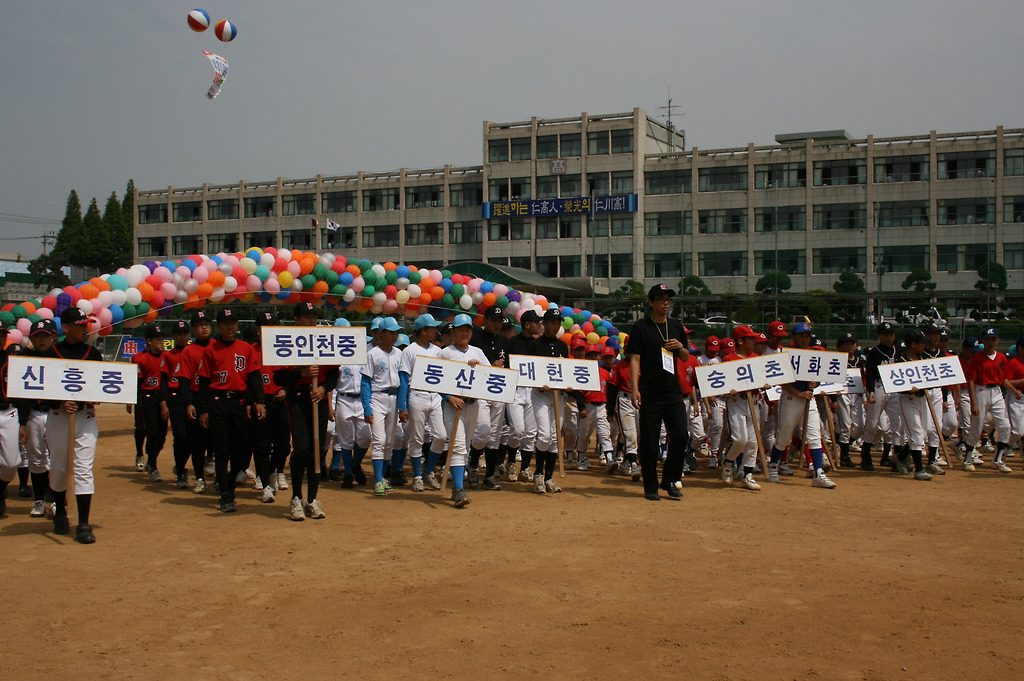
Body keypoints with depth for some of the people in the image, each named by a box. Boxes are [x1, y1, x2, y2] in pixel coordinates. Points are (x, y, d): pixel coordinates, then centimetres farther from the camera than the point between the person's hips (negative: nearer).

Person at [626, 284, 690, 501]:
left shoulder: (676, 327, 14)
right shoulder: (641, 327, 0)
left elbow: (685, 358, 21)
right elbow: (635, 359, -5)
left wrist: (680, 347, -2)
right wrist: (635, 389, -14)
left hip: (673, 391, 4)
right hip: (650, 393, -4)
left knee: (681, 436, -3)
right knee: (649, 442, 0)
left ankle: (669, 480, 13)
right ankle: (650, 487, 11)